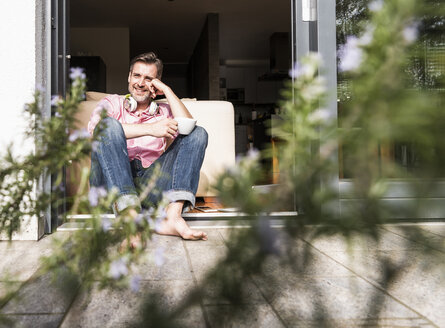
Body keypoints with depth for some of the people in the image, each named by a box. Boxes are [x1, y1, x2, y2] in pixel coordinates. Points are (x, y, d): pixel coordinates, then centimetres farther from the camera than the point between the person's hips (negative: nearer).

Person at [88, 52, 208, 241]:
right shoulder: (112, 103, 18)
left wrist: (167, 90, 8)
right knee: (108, 124, -23)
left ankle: (172, 217, -33)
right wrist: (150, 129, -16)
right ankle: (130, 217, -39)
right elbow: (94, 129, -8)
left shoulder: (164, 111, 24)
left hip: (151, 184, 2)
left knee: (198, 134, -9)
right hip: (112, 182, -2)